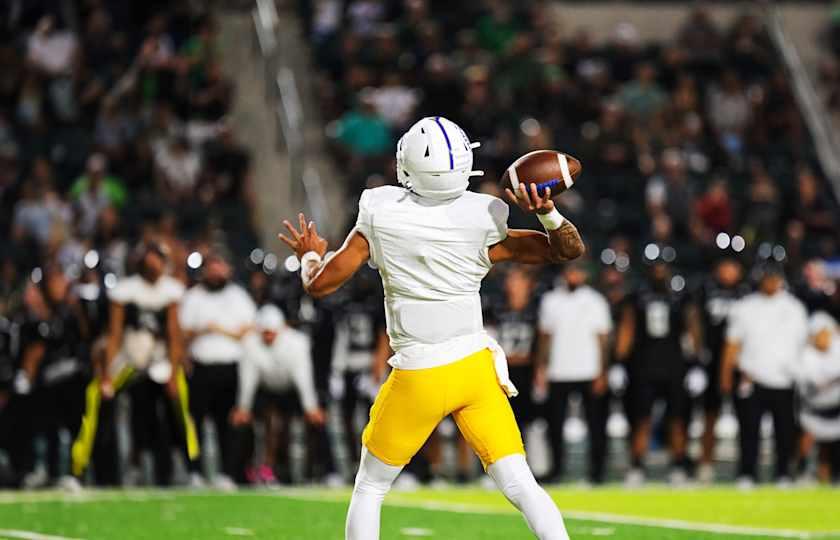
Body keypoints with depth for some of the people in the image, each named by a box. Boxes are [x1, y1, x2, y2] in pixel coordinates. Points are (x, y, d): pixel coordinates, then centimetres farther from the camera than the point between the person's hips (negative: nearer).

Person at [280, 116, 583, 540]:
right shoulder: (481, 226, -8)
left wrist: (310, 256, 19)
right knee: (521, 486, 2)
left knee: (369, 489, 16)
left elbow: (320, 284, -1)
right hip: (474, 367, 1)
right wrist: (547, 212, -13)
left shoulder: (379, 215, -10)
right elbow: (570, 250, 2)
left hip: (417, 378, -1)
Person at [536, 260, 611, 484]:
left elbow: (603, 339, 0)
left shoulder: (596, 302, 2)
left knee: (595, 424, -1)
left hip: (589, 372, -2)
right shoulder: (551, 301, 10)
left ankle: (597, 470, 5)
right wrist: (541, 367, 7)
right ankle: (557, 468, 12)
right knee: (555, 423, 2)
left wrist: (602, 373, -6)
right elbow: (545, 337, 15)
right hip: (558, 373, 2)